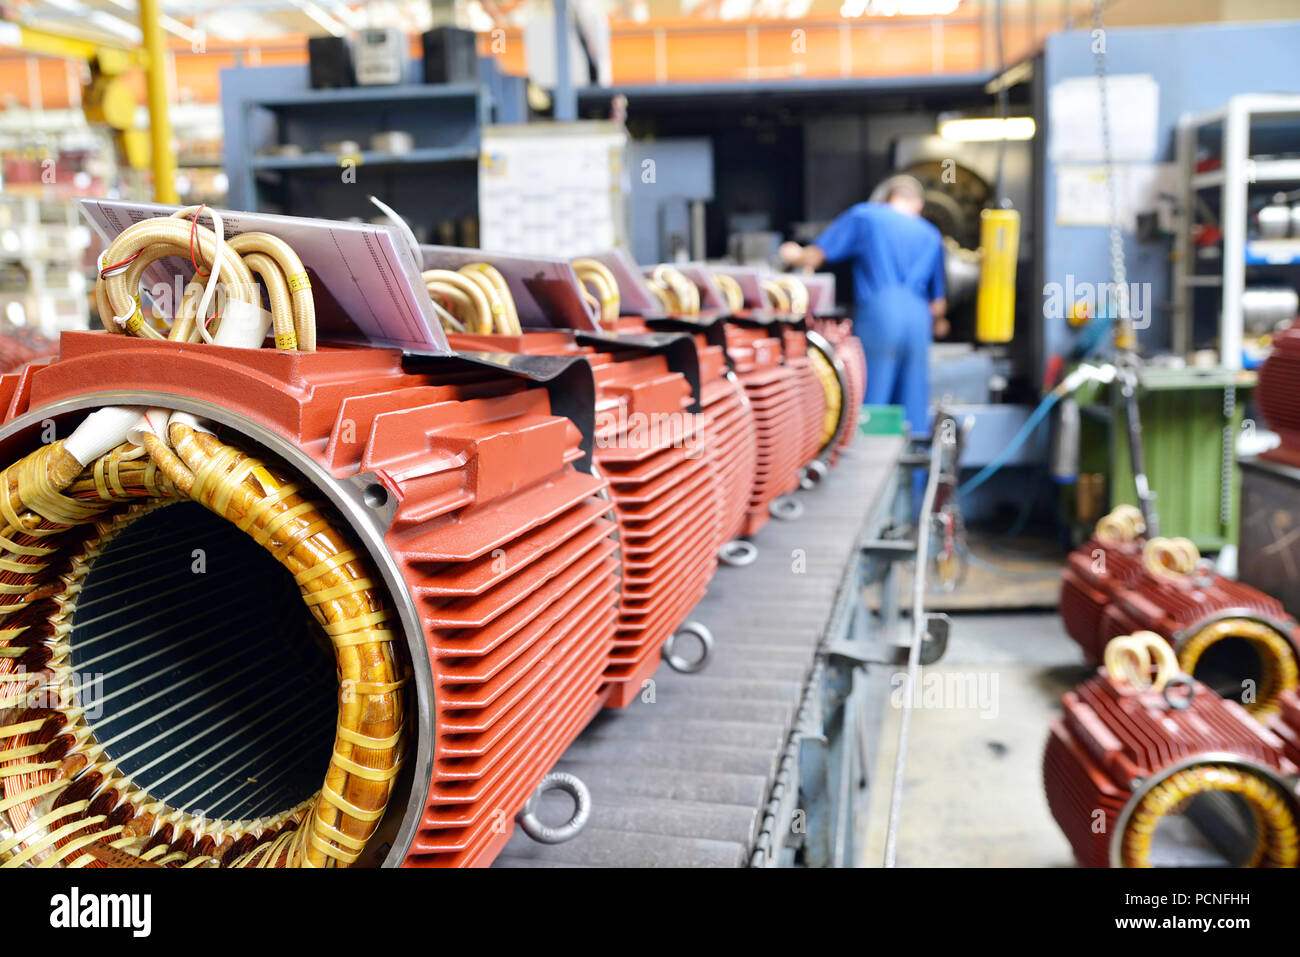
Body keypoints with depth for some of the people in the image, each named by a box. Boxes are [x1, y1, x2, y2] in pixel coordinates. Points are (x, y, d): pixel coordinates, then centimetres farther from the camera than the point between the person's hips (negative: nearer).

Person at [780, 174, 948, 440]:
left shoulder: (863, 215, 12)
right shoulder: (931, 235, 22)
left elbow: (814, 257, 8)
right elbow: (938, 302, 21)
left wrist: (794, 255, 31)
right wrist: (938, 322, 43)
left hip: (877, 313, -3)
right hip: (919, 318, 4)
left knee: (870, 401, -2)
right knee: (912, 406, 8)